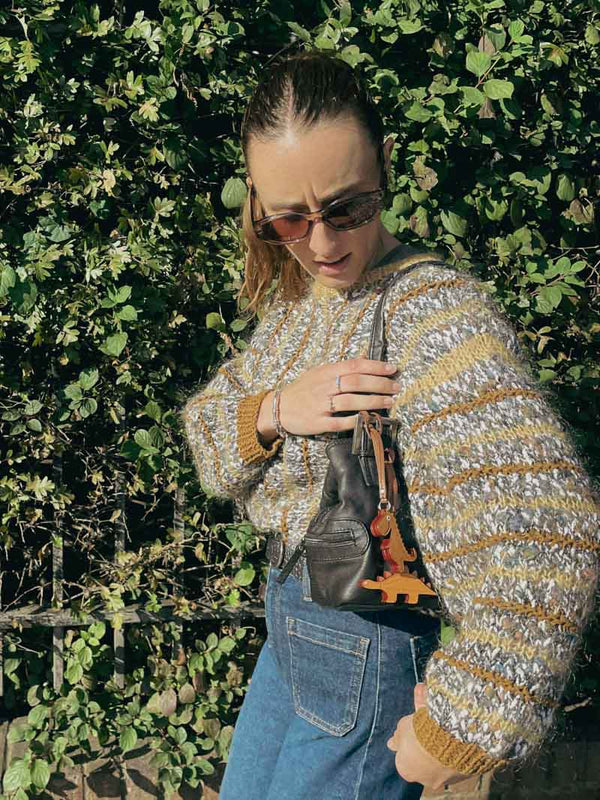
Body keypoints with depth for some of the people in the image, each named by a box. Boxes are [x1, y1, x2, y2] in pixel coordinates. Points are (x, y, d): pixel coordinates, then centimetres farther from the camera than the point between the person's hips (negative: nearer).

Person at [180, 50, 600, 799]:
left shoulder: (436, 313, -26)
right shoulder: (295, 296, 2)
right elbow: (206, 421, 3)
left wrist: (452, 734, -26)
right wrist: (273, 411, -21)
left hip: (369, 652, -8)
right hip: (294, 622, 8)